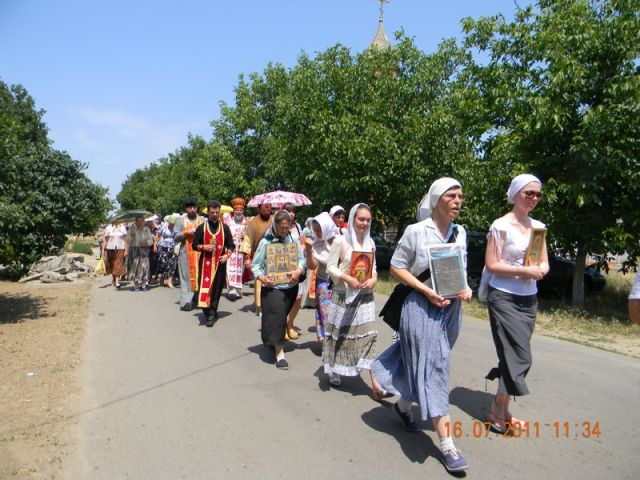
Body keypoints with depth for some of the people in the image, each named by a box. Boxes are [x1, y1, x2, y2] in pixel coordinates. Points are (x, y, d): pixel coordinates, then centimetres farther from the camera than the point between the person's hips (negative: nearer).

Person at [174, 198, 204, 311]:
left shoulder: (202, 220, 10)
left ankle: (198, 299, 7)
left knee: (200, 276, 0)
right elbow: (175, 237, 4)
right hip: (186, 253, -1)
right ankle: (186, 302, -3)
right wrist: (186, 233, -10)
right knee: (187, 276, -3)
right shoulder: (181, 220, 8)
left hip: (200, 253, 1)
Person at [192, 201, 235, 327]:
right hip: (205, 262, -1)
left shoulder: (225, 228, 7)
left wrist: (227, 255, -7)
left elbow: (231, 245, 11)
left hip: (220, 263, 1)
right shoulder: (201, 228, 5)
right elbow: (194, 245, 8)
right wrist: (203, 247, -12)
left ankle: (212, 314, 9)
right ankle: (207, 313, 6)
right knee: (204, 287, -6)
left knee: (217, 289, 2)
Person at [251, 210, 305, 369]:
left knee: (281, 315, 17)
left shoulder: (293, 240, 0)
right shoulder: (265, 242, -8)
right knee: (277, 315, -14)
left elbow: (301, 259, 2)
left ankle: (274, 342, 41)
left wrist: (299, 271, -18)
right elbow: (255, 265, -4)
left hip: (291, 286, 4)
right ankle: (279, 352, -6)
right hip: (272, 286, -3)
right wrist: (261, 277, -22)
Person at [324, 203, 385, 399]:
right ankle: (334, 372, 32)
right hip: (343, 295, -3)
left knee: (367, 335, -4)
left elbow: (373, 267, 13)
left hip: (364, 296, 3)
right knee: (339, 334, 10)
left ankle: (374, 380, -4)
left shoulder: (370, 243, 7)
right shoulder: (341, 241, -7)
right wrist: (348, 279, -21)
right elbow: (330, 267, -9)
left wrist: (373, 279, -9)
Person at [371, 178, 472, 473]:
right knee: (433, 365, -6)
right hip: (422, 306, -6)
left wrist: (465, 287, -4)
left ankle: (404, 405, 43)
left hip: (451, 307, 6)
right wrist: (427, 291, -17)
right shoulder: (416, 231, -10)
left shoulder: (460, 233, 7)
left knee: (421, 362, 17)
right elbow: (396, 267, -7)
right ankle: (446, 444, 2)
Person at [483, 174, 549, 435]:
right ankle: (497, 411, 10)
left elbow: (544, 263, 12)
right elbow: (491, 265, -13)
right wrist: (525, 270, -18)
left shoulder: (538, 226, 10)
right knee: (519, 357, -7)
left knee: (514, 355, 10)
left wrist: (540, 270, -10)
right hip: (504, 298, -6)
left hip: (529, 299, 6)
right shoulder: (501, 226, -10)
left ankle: (501, 408, 25)